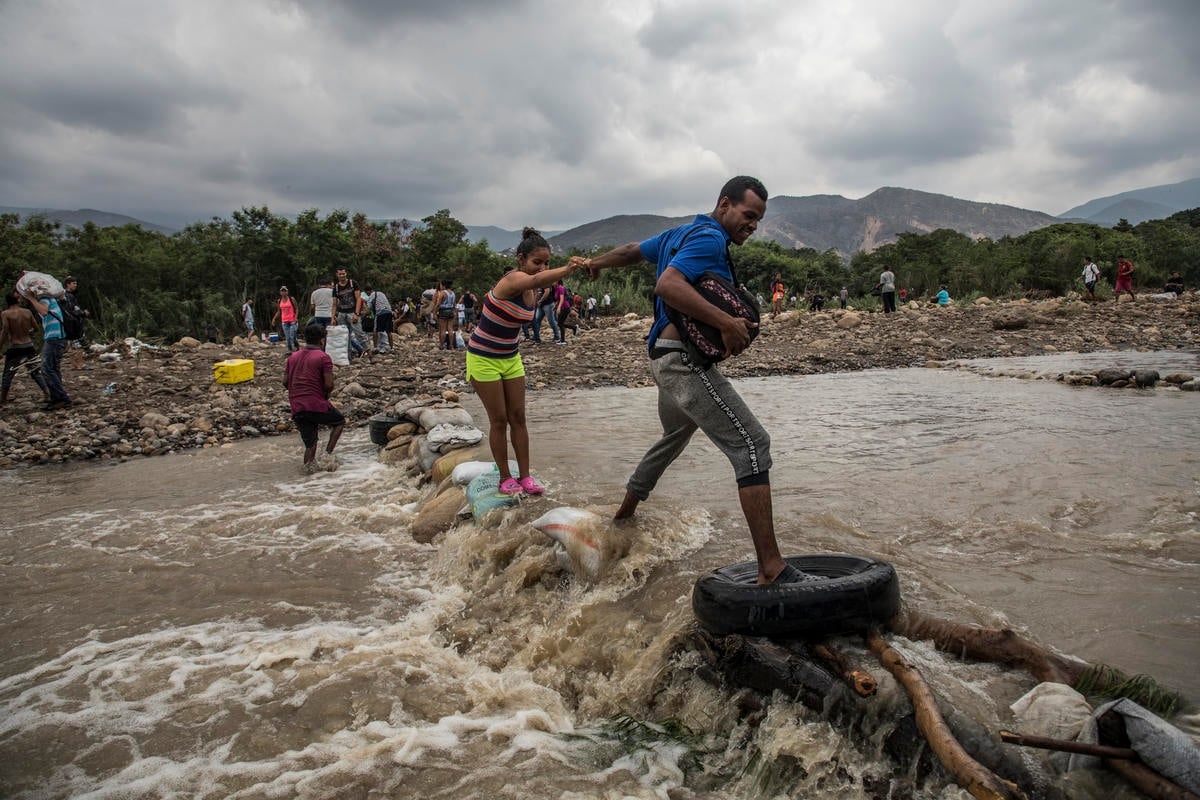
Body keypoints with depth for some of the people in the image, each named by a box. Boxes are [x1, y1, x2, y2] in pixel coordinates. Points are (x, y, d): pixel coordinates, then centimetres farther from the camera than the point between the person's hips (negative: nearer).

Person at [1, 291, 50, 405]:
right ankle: (47, 394, 4)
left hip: (14, 348, -3)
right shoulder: (28, 312, 1)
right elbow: (36, 328, 5)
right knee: (36, 372, 11)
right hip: (29, 347, 3)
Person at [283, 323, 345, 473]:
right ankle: (328, 454, 5)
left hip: (296, 409, 5)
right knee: (340, 421, 21)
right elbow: (329, 384, -12)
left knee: (310, 443, 17)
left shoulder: (293, 357, 13)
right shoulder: (323, 357, -6)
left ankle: (308, 463, -8)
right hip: (317, 405, -5)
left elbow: (285, 382, 9)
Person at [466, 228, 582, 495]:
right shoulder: (512, 280, -27)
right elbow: (536, 280, -50)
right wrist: (568, 269, -67)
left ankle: (524, 476, 12)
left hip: (510, 358, 7)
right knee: (499, 420, -1)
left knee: (518, 417, 6)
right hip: (483, 359, -7)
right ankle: (505, 478, 12)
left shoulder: (533, 291, -1)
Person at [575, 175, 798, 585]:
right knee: (751, 443, -17)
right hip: (685, 360, -11)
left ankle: (623, 516, 47)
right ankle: (772, 567, -24)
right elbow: (668, 285, -28)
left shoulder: (680, 234, 17)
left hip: (664, 357, 11)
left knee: (672, 439, 30)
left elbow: (632, 250, 31)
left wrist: (595, 263, 49)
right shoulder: (710, 239, -12)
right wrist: (726, 323, -32)